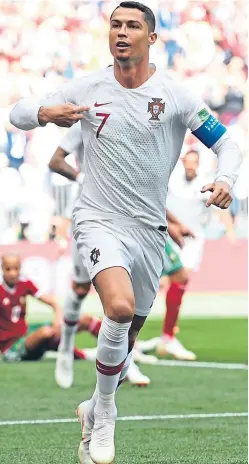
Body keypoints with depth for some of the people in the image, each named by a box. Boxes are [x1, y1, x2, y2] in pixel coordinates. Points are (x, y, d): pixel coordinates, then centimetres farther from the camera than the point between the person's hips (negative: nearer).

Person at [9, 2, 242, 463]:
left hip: (149, 230, 3)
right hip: (98, 219, -2)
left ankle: (95, 410, 38)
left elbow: (226, 144, 1)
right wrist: (46, 113, -20)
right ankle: (104, 417, -11)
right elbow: (17, 113, 3)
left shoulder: (175, 96, -4)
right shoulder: (88, 88, -3)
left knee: (128, 334, 12)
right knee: (120, 306, -28)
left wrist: (224, 180, -20)